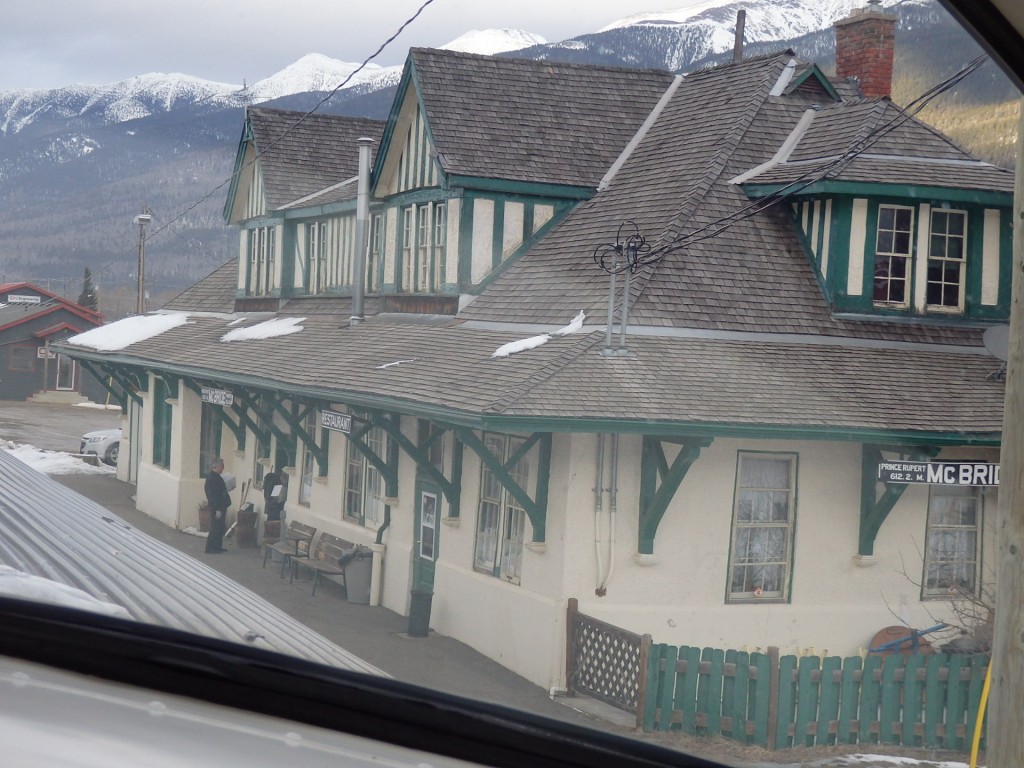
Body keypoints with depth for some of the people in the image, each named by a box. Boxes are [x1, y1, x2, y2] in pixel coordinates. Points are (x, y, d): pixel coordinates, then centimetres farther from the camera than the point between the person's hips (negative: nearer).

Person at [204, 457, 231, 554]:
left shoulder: (216, 477, 12)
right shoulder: (212, 477, -19)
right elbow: (212, 495, -23)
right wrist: (217, 509, -23)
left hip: (220, 507, 10)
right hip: (216, 508, -10)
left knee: (219, 528, 16)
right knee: (215, 528, -4)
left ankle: (217, 547, 24)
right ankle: (210, 548, 2)